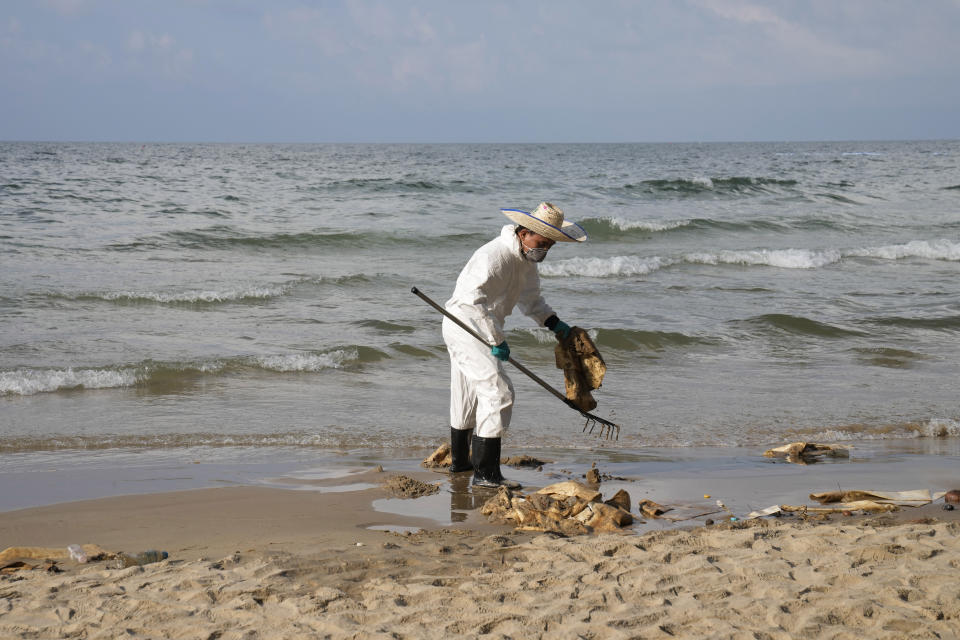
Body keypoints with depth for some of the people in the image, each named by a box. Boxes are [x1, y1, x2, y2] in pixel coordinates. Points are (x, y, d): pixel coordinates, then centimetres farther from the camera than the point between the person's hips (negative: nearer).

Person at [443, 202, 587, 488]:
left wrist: (554, 323, 5)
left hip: (478, 328, 10)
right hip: (465, 325, -10)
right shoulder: (495, 255, -25)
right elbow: (473, 300, -31)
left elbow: (530, 299, 21)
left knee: (467, 394, 22)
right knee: (498, 392, -15)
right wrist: (496, 340, -28)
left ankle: (459, 460, 39)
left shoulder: (526, 259, 8)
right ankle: (485, 473, -17)